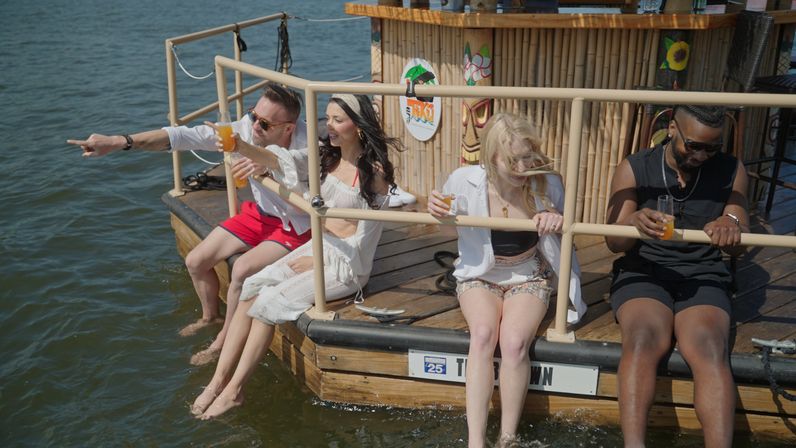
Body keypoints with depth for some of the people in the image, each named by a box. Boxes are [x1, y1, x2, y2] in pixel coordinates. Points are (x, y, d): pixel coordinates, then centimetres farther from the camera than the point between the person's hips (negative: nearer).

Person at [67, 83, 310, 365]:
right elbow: (184, 136, -24)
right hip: (259, 214, 6)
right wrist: (118, 141, -31)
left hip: (293, 226, -6)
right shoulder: (246, 129, -19)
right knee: (195, 262, 4)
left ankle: (224, 341, 2)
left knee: (242, 269, -26)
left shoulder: (305, 140, -29)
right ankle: (210, 315, 36)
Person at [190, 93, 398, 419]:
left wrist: (319, 260, -9)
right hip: (317, 246, 7)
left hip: (348, 264, -7)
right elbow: (276, 160, -11)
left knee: (270, 302, -18)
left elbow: (364, 237, -10)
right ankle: (219, 379, -11)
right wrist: (239, 146, -29)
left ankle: (233, 391, -5)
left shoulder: (374, 171, -13)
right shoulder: (325, 157, 4)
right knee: (251, 287, -13)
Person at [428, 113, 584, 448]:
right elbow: (445, 218, 6)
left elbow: (565, 227, 4)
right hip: (478, 276, 0)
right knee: (483, 333, -31)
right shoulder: (464, 182, -16)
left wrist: (558, 220, -22)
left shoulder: (547, 184, -16)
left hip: (529, 278, 0)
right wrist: (436, 210, -19)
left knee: (514, 341, -29)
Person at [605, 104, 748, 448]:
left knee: (709, 349, -30)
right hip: (643, 271, -1)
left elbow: (739, 247, 6)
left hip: (703, 276, 1)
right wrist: (635, 224, -30)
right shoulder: (635, 169, -1)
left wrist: (731, 226, -20)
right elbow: (613, 241, -5)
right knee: (643, 340, -33)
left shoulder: (730, 171, 4)